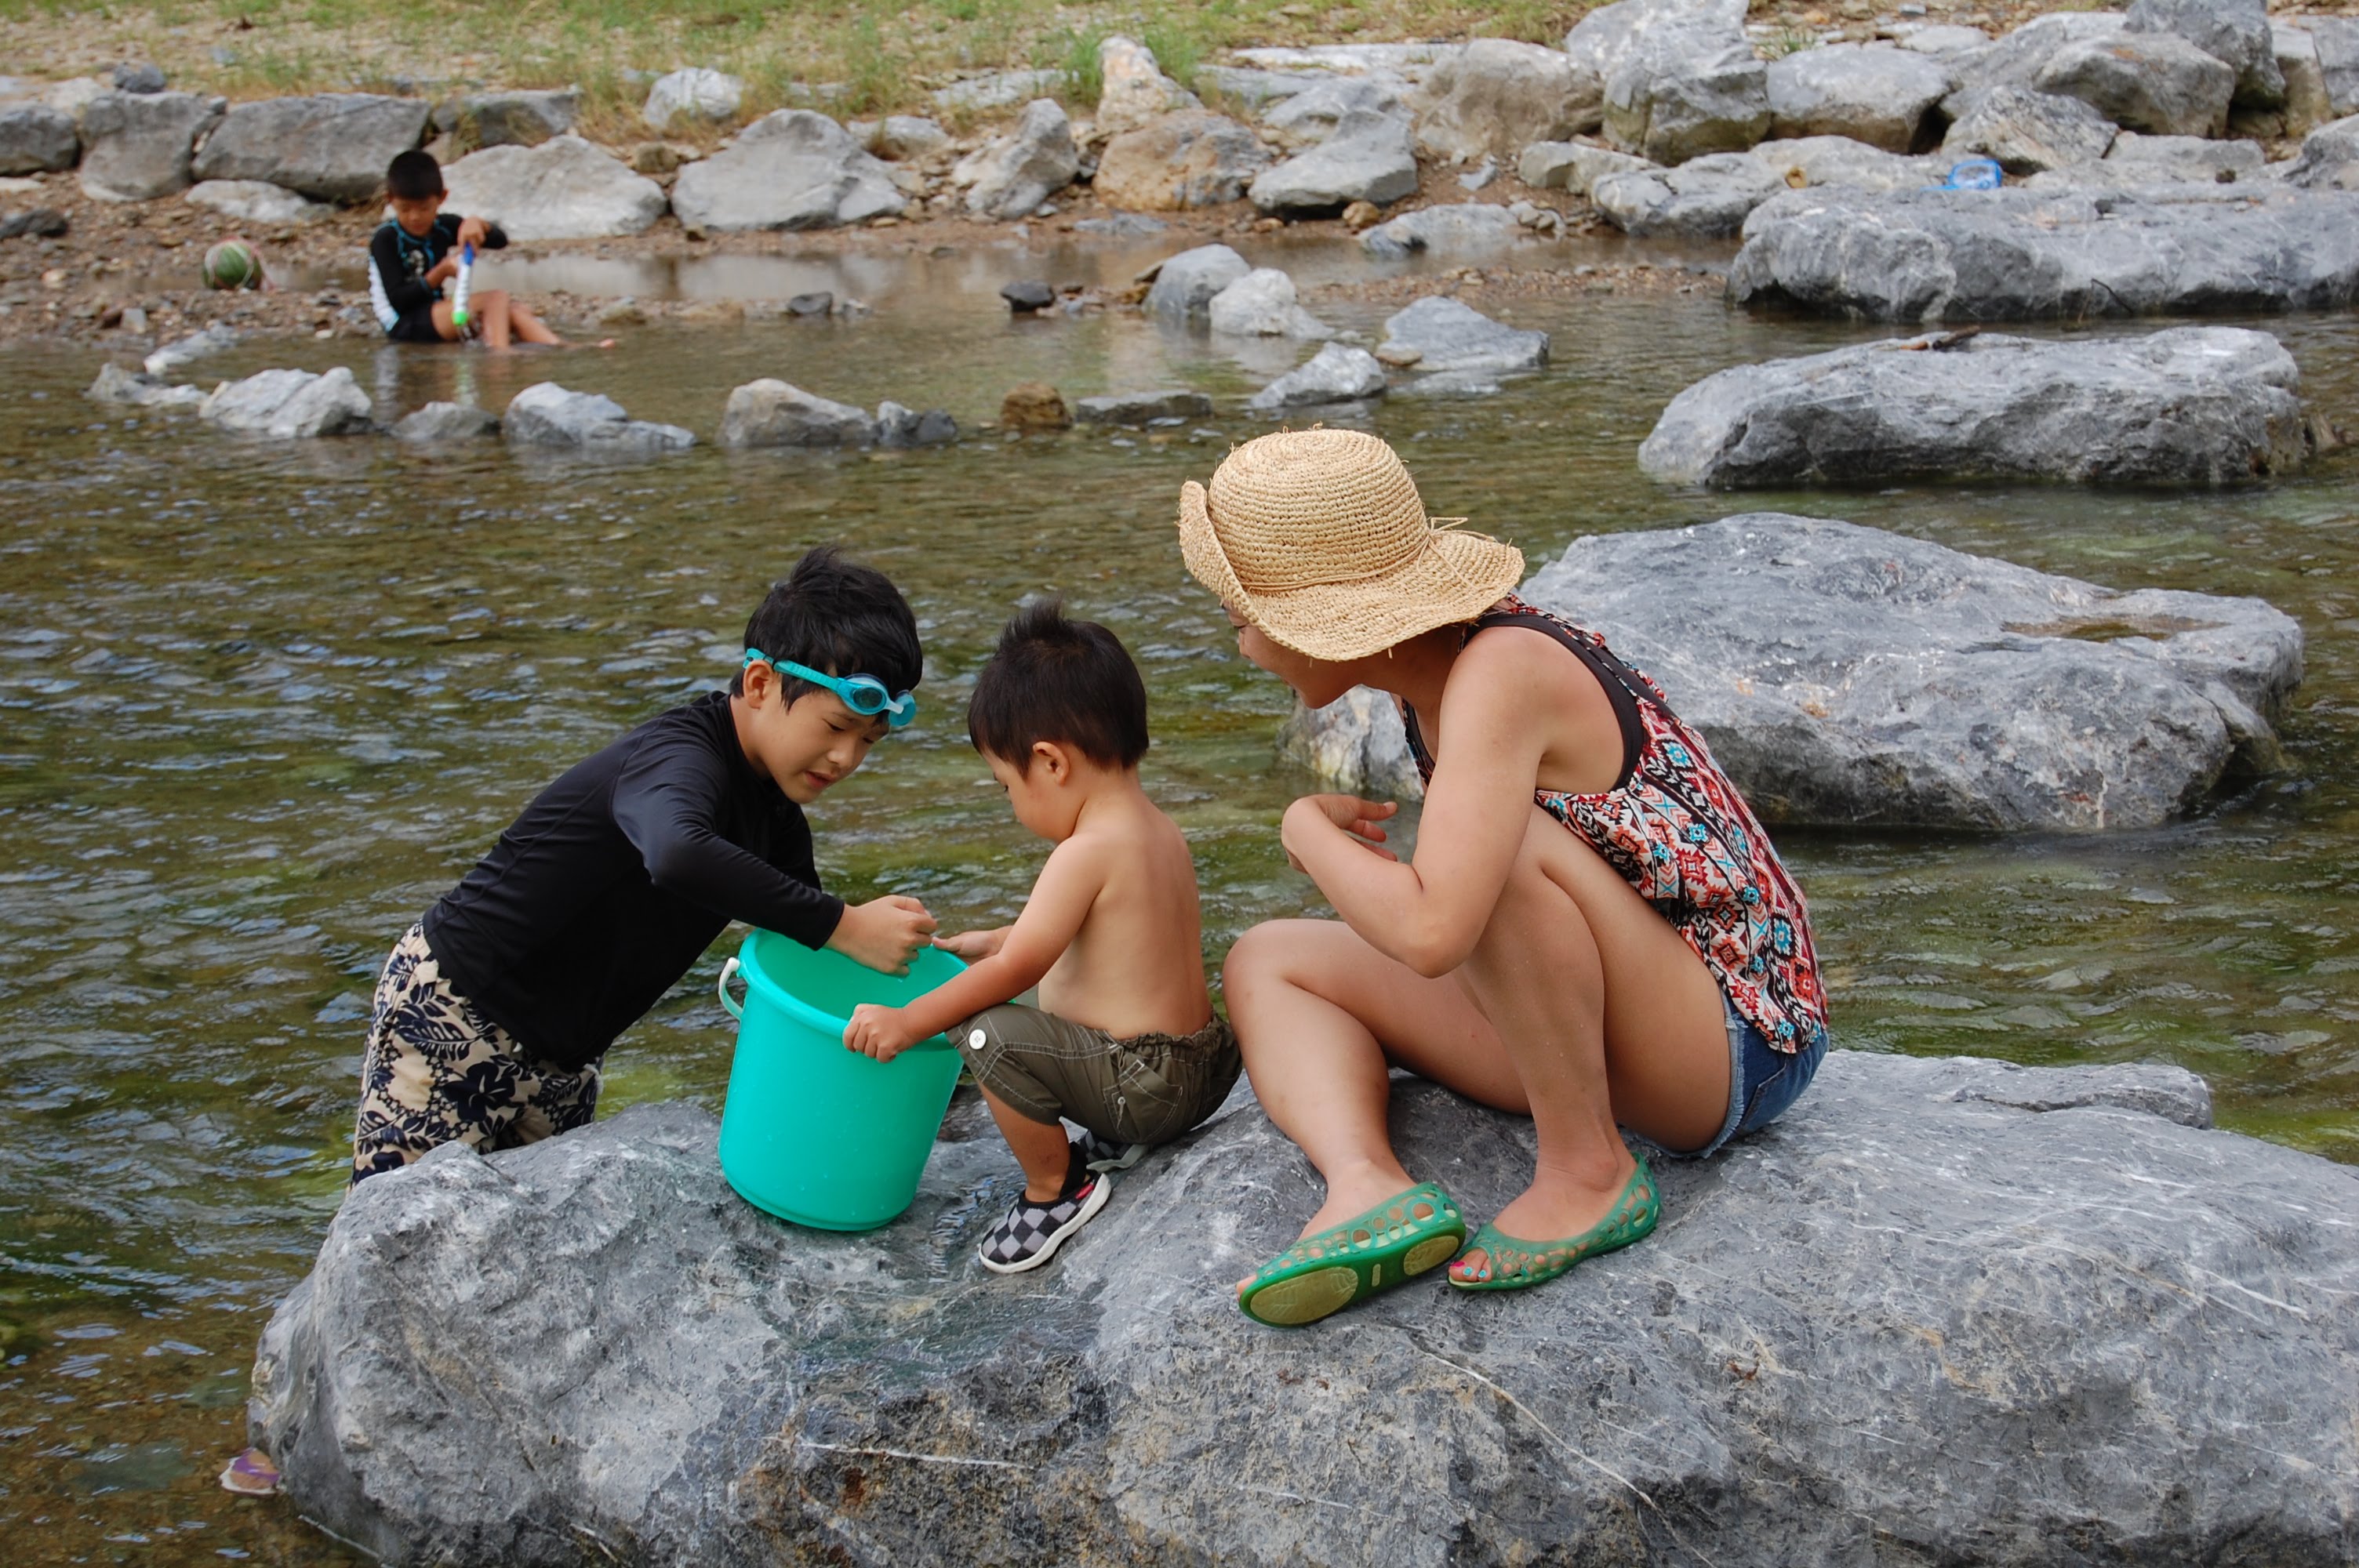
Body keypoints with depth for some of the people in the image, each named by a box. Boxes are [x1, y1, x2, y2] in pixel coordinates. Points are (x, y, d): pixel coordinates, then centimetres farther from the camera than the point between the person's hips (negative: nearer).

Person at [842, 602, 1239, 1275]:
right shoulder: (1161, 832, 7)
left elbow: (1017, 969, -19)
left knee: (987, 1032, -24)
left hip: (1142, 1086, -11)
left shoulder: (1089, 851, -21)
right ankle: (1120, 1140, 21)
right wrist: (982, 943, 26)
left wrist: (907, 1022, -13)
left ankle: (1058, 1186, -5)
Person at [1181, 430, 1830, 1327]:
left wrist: (1309, 830, -20)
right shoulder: (1433, 664, 3)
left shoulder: (1502, 674, -24)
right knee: (1267, 962, 7)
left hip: (1734, 1043, -9)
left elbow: (1432, 932, -37)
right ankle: (1368, 1187, -20)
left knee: (1503, 846, -35)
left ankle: (1589, 1173, -15)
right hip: (1596, 1046, 9)